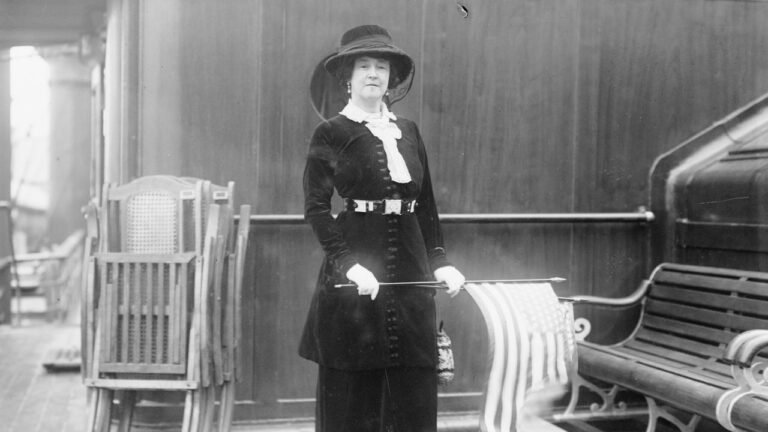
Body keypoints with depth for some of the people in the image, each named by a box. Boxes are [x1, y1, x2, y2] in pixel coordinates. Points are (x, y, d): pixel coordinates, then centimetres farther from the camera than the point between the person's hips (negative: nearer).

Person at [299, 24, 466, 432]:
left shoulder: (408, 131, 13)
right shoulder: (331, 133, -1)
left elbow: (426, 204, 15)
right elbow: (316, 208, -8)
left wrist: (439, 260, 3)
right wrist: (349, 264, -20)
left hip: (410, 274, 4)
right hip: (354, 278, -4)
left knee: (415, 389, 4)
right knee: (351, 392, 2)